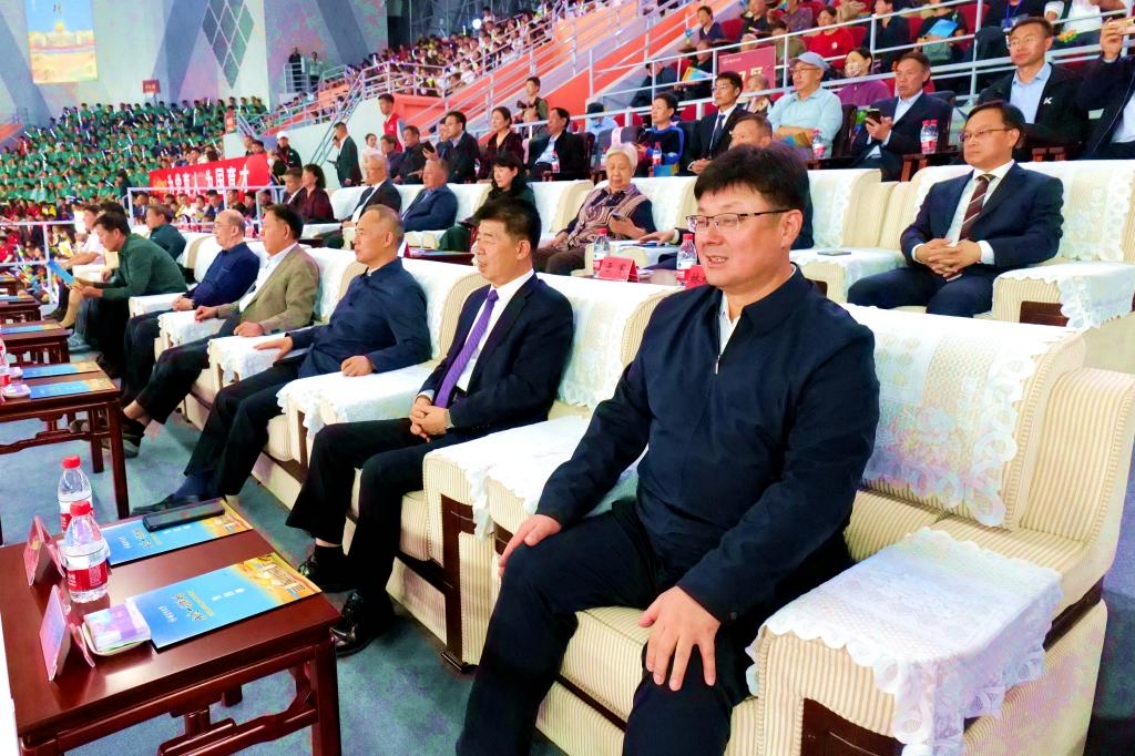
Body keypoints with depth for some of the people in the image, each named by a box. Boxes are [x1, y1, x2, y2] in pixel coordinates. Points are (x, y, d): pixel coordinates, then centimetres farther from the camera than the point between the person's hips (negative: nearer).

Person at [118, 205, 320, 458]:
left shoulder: (302, 265, -11)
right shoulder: (273, 261, 20)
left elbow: (298, 316, -21)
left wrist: (261, 327, -33)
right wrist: (217, 310, 19)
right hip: (232, 332, 10)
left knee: (180, 359, -16)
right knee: (170, 356, -2)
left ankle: (129, 416, -1)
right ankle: (135, 427, -1)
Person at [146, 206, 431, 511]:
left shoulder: (403, 290, -14)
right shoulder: (360, 281, 17)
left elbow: (418, 346, -24)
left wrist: (371, 360, -37)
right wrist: (294, 338, 14)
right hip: (307, 361, 10)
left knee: (253, 407, -18)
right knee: (227, 397, 1)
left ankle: (216, 494, 0)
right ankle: (195, 487, 3)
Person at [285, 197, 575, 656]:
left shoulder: (549, 308, -9)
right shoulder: (478, 299, 19)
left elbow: (526, 391, -19)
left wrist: (449, 416, -18)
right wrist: (425, 398, 0)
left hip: (485, 434, -9)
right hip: (441, 418, 9)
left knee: (380, 470, -27)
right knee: (332, 440, 1)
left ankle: (369, 601, -9)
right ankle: (327, 555, 13)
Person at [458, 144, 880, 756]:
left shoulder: (836, 345, -12)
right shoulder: (674, 314, 7)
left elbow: (813, 494, -21)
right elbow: (622, 419, 12)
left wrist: (707, 591, -30)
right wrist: (558, 504, 0)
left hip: (754, 566, -5)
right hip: (649, 531, 6)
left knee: (679, 677, -29)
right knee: (530, 568, -10)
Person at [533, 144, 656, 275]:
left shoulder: (639, 202, 6)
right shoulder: (595, 194, 26)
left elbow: (651, 236, -6)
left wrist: (629, 230, -27)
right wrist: (561, 237, 4)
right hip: (571, 245, 7)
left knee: (557, 261, -35)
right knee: (532, 256, -20)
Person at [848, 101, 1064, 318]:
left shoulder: (1041, 187, 14)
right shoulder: (943, 189, 29)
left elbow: (1045, 240, -2)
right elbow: (914, 232, 18)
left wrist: (981, 251, -18)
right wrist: (919, 251, -8)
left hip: (985, 276, -4)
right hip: (928, 273, 4)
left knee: (949, 301, -39)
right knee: (863, 290, -24)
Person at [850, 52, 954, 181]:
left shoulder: (937, 108, 10)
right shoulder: (880, 106, 25)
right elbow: (855, 147, 17)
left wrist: (887, 136, -12)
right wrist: (872, 135, -3)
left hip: (896, 167, -4)